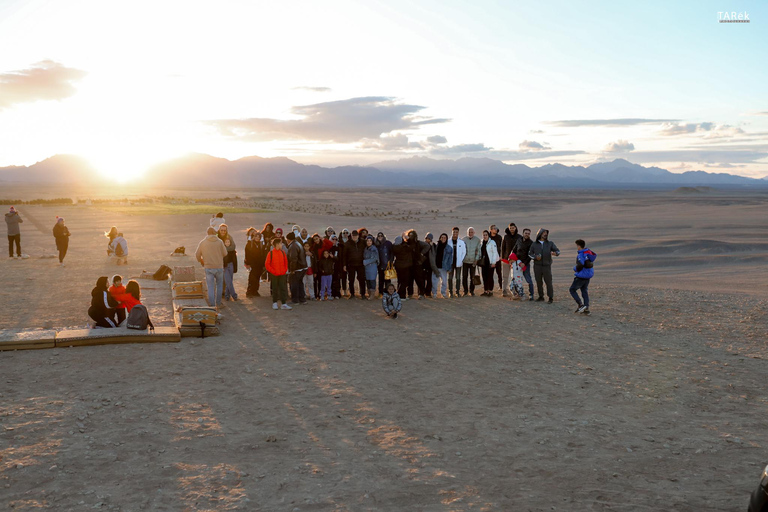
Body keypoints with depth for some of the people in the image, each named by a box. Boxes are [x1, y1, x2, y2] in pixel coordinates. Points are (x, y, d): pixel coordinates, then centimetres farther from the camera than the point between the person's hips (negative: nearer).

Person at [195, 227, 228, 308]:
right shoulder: (219, 242, -5)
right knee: (219, 285, 17)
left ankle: (212, 305, 7)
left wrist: (201, 262, 22)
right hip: (219, 267, 0)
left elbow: (197, 255, 4)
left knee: (210, 287, 6)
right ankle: (218, 303, 23)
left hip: (208, 268, 0)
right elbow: (225, 253, 2)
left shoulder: (202, 242, -2)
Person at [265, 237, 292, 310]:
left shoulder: (283, 252, 4)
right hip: (274, 275, -3)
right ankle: (274, 303, 19)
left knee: (283, 288, 0)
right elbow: (267, 264, -7)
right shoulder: (271, 253, -8)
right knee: (275, 289, 7)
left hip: (282, 274, 3)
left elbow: (286, 262, 12)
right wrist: (273, 271, -10)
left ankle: (284, 304, 1)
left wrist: (285, 271, 3)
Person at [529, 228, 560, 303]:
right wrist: (535, 257, -10)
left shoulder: (550, 243, 7)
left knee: (548, 282, -4)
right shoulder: (534, 244, 7)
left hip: (547, 266, -1)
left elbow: (558, 251, 1)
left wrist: (555, 253, -23)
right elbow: (530, 253, 11)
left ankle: (551, 298, 3)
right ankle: (541, 297, 16)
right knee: (539, 282, 6)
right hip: (537, 266, 1)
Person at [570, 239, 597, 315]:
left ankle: (580, 305, -6)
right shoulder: (589, 252, 5)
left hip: (581, 276, -8)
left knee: (572, 290, 6)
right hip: (588, 275, 8)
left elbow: (579, 266, -25)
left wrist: (575, 269, -5)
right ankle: (586, 309, 8)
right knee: (584, 291, 14)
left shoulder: (580, 255, -20)